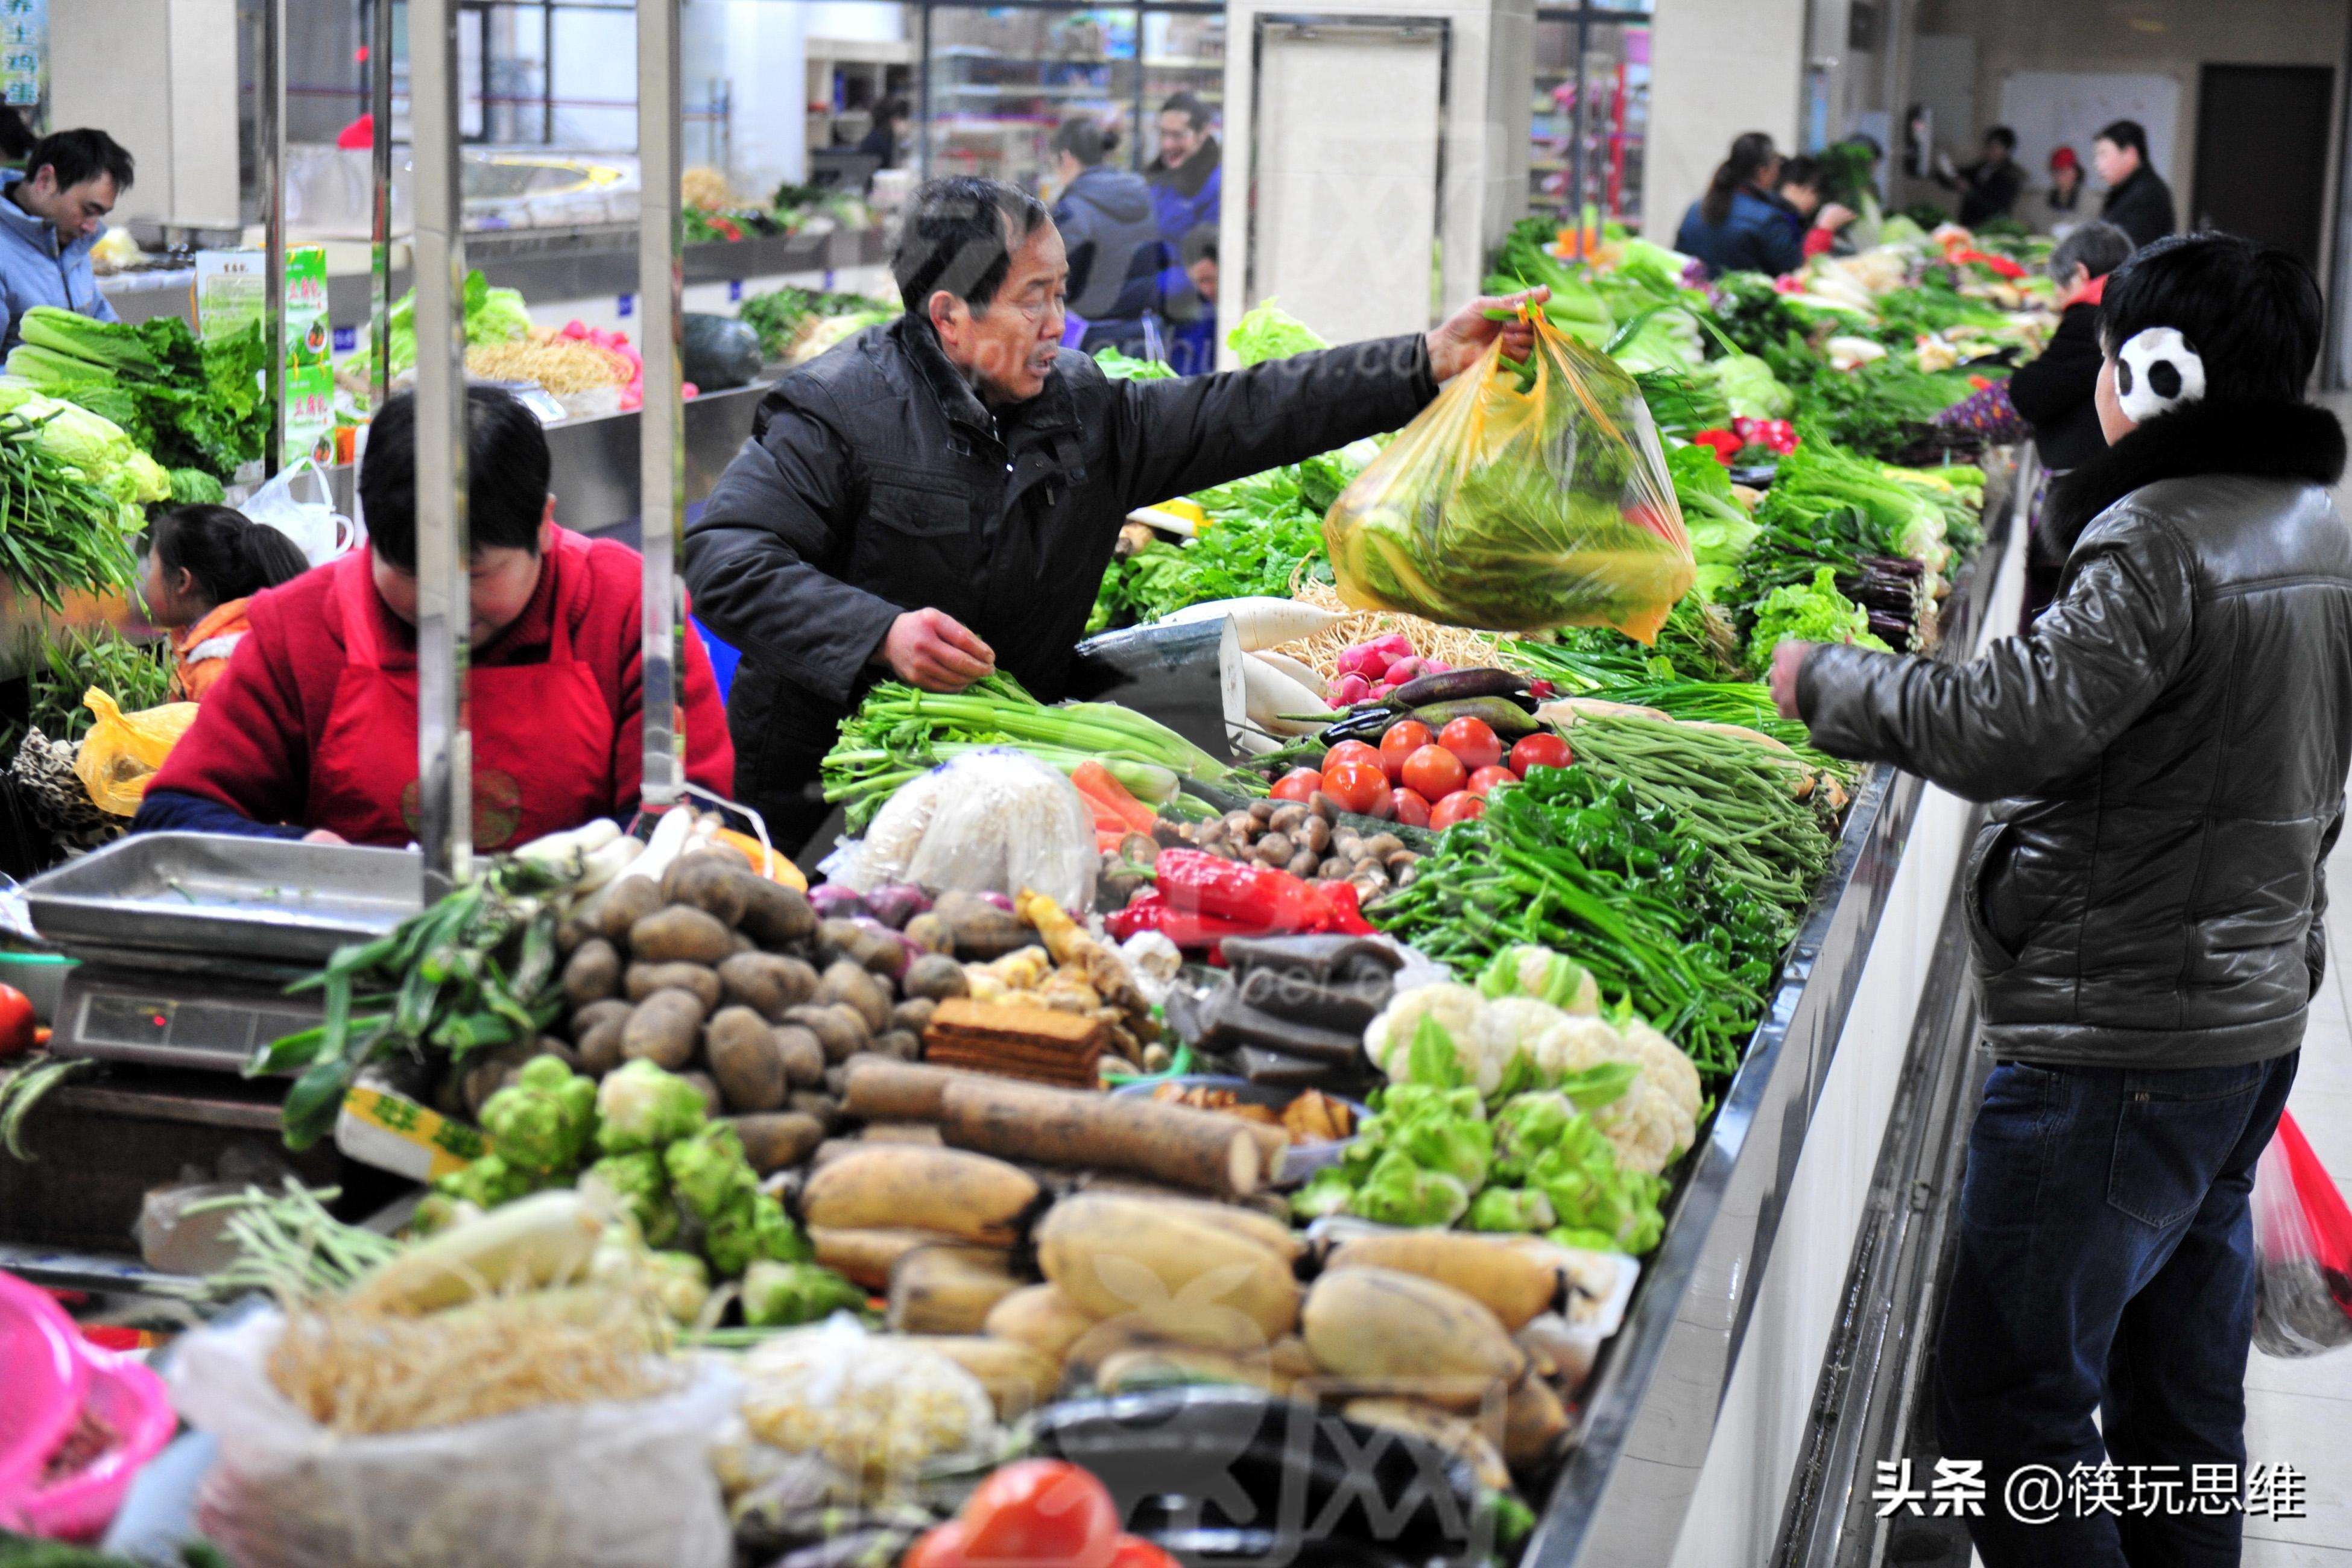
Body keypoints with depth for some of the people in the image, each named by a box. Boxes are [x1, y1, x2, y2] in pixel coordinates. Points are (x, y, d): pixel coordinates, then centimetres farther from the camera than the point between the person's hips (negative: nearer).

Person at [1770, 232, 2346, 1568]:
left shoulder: (2161, 540, -19)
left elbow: (2010, 730, -28)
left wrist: (1827, 681, -14)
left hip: (2123, 1042, -10)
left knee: (2012, 1390, -3)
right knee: (2184, 1395, 19)